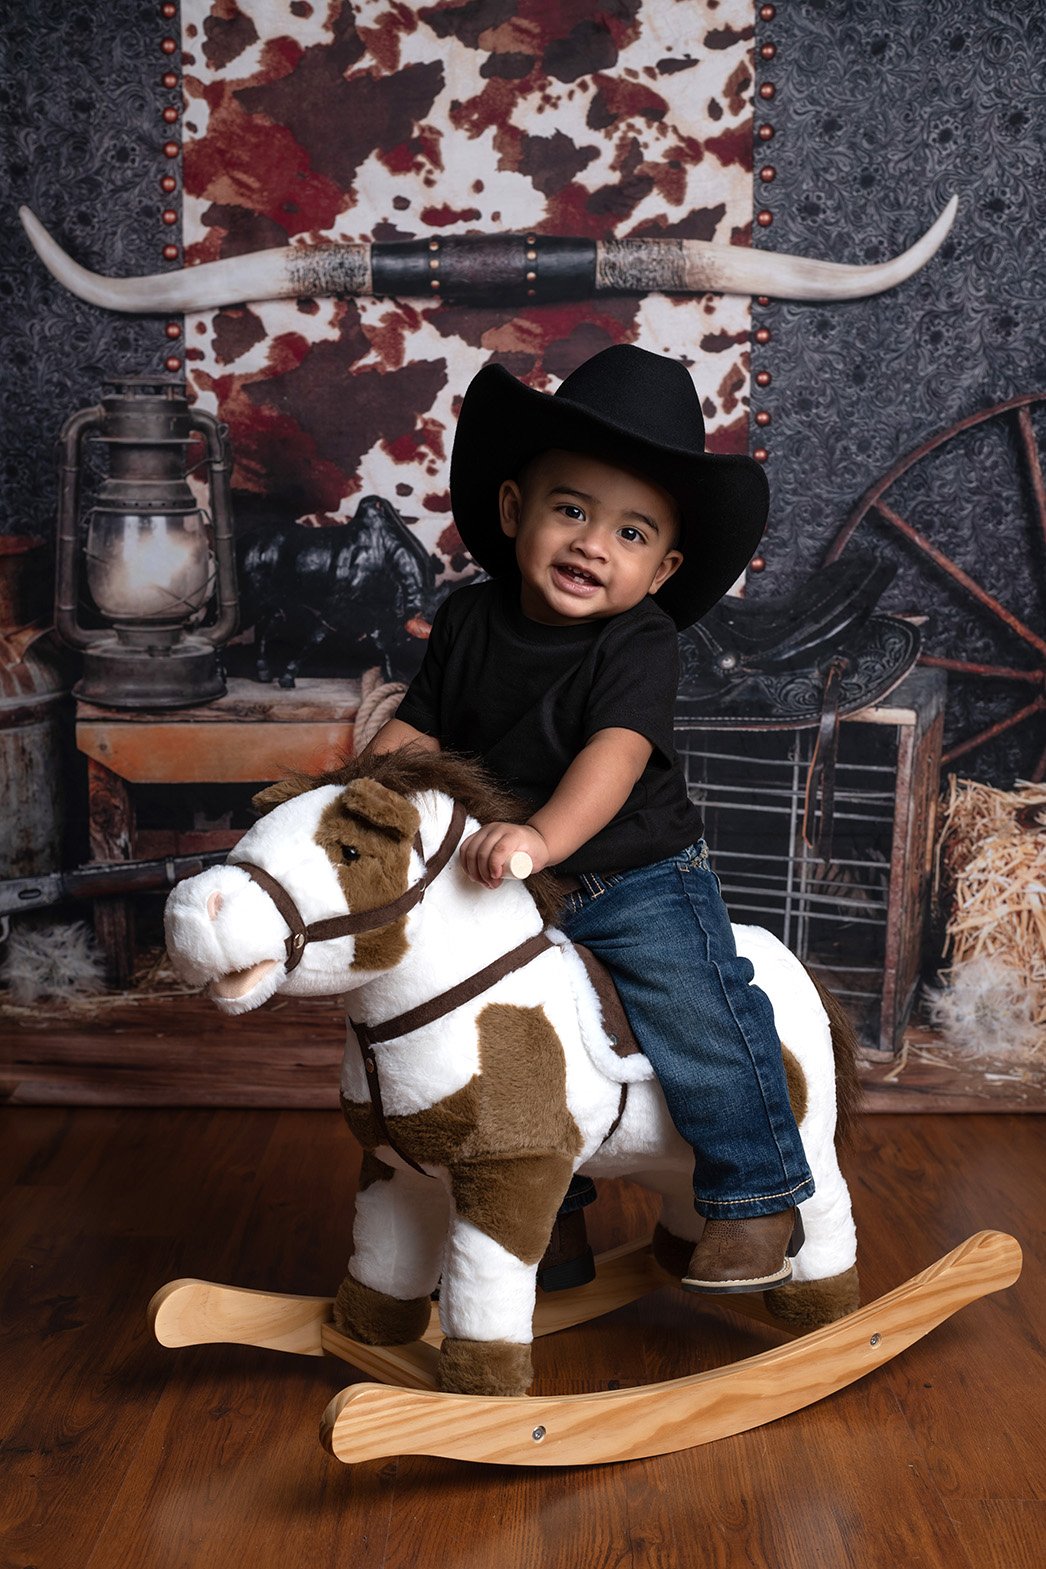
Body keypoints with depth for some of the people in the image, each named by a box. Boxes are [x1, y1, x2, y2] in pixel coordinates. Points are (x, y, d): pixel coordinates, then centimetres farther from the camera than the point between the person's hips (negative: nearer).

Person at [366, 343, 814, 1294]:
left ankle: (758, 1200, 3)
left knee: (697, 1021, -17)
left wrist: (546, 836, -49)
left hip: (638, 879, -5)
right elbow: (420, 728, 6)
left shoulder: (639, 643, -19)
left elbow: (618, 750, -34)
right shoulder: (471, 622, -2)